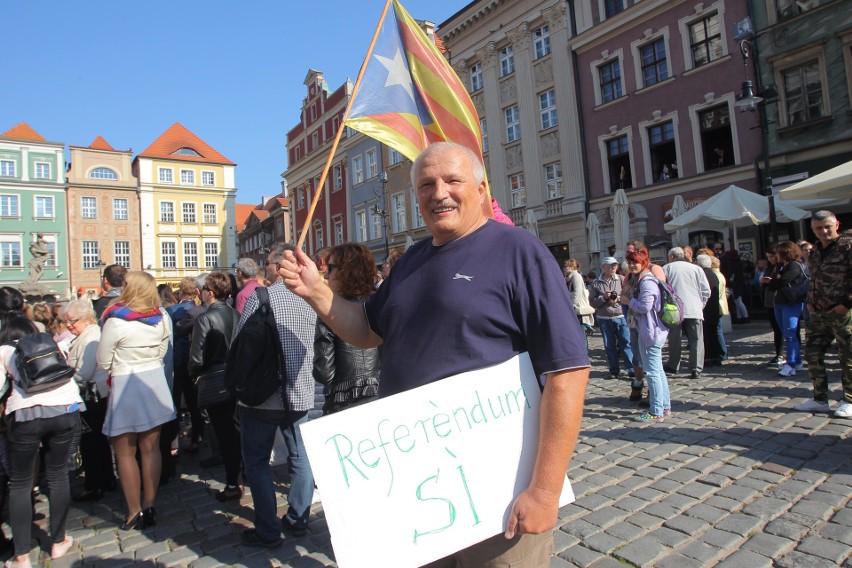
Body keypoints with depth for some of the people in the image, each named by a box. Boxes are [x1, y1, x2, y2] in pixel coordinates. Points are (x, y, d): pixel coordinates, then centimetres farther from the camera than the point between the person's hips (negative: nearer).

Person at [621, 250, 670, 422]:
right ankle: (665, 406, 28)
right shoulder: (640, 280, 16)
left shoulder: (647, 282, -17)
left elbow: (644, 306, -23)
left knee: (652, 372, -5)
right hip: (650, 330, 11)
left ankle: (656, 412, 1)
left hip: (651, 331, -11)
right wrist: (628, 299, 5)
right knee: (658, 370, 17)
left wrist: (628, 301, -9)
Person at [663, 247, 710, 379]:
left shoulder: (666, 268, 5)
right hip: (694, 310, 1)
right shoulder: (696, 269, 9)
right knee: (696, 340, 5)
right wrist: (700, 305, 16)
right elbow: (706, 291, 5)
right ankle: (696, 369, 2)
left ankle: (673, 367, 18)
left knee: (674, 340, 10)